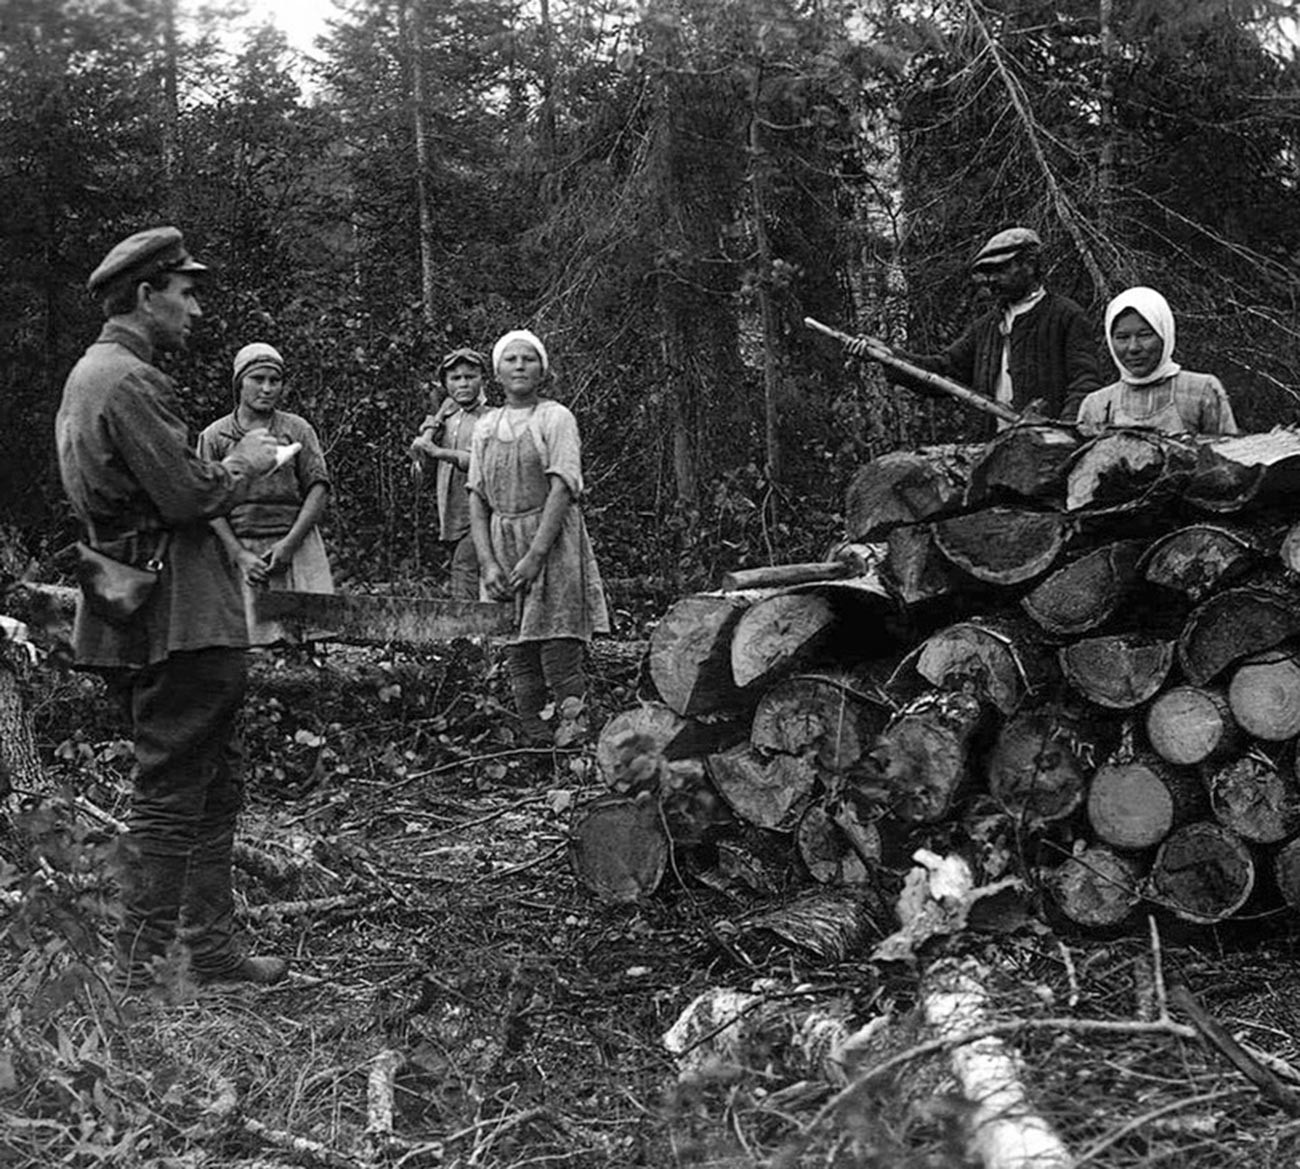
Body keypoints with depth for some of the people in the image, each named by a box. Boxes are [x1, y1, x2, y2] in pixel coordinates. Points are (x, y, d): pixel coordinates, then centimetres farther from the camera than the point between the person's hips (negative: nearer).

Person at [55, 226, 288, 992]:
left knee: (217, 778, 16)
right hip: (177, 611, -11)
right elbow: (189, 495, -21)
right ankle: (141, 966, 4)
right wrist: (245, 465, -3)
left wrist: (225, 469, 13)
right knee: (174, 789, -3)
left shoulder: (92, 373, 18)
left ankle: (213, 946, 23)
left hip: (143, 615, 11)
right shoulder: (131, 381, -16)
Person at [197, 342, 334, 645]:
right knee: (246, 640, -6)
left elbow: (319, 489, 3)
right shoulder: (214, 436, 8)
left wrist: (288, 544, -9)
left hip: (295, 545, 0)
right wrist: (240, 555, -9)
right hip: (237, 549, 0)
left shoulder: (297, 429, 9)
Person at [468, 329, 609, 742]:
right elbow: (477, 500, 10)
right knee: (520, 664, 5)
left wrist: (534, 557, -18)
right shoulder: (486, 426, 13)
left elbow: (562, 490, -11)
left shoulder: (555, 418, -1)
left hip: (553, 544, -5)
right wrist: (487, 563, -4)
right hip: (503, 548, 5)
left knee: (560, 662, -10)